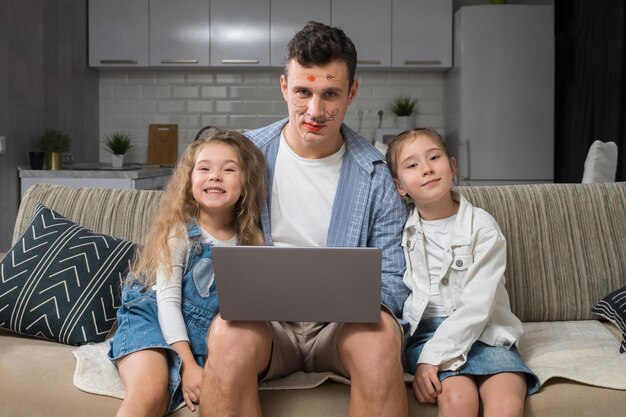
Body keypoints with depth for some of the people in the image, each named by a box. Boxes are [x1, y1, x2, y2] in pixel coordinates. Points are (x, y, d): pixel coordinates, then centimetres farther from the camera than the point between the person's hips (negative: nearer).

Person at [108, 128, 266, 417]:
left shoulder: (251, 241, 4)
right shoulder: (179, 232, -5)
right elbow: (167, 301, -10)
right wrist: (188, 365, -19)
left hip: (202, 338, 2)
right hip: (154, 320, -2)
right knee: (149, 393, -31)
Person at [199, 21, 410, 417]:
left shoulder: (377, 175, 0)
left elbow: (393, 283, 2)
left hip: (343, 321, 0)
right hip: (263, 315, 0)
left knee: (380, 334, -33)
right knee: (228, 335, -34)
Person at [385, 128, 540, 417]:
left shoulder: (482, 226, -1)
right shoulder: (400, 229, 6)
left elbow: (477, 306, -10)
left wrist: (433, 357, -18)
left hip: (481, 331, 0)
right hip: (424, 330, 1)